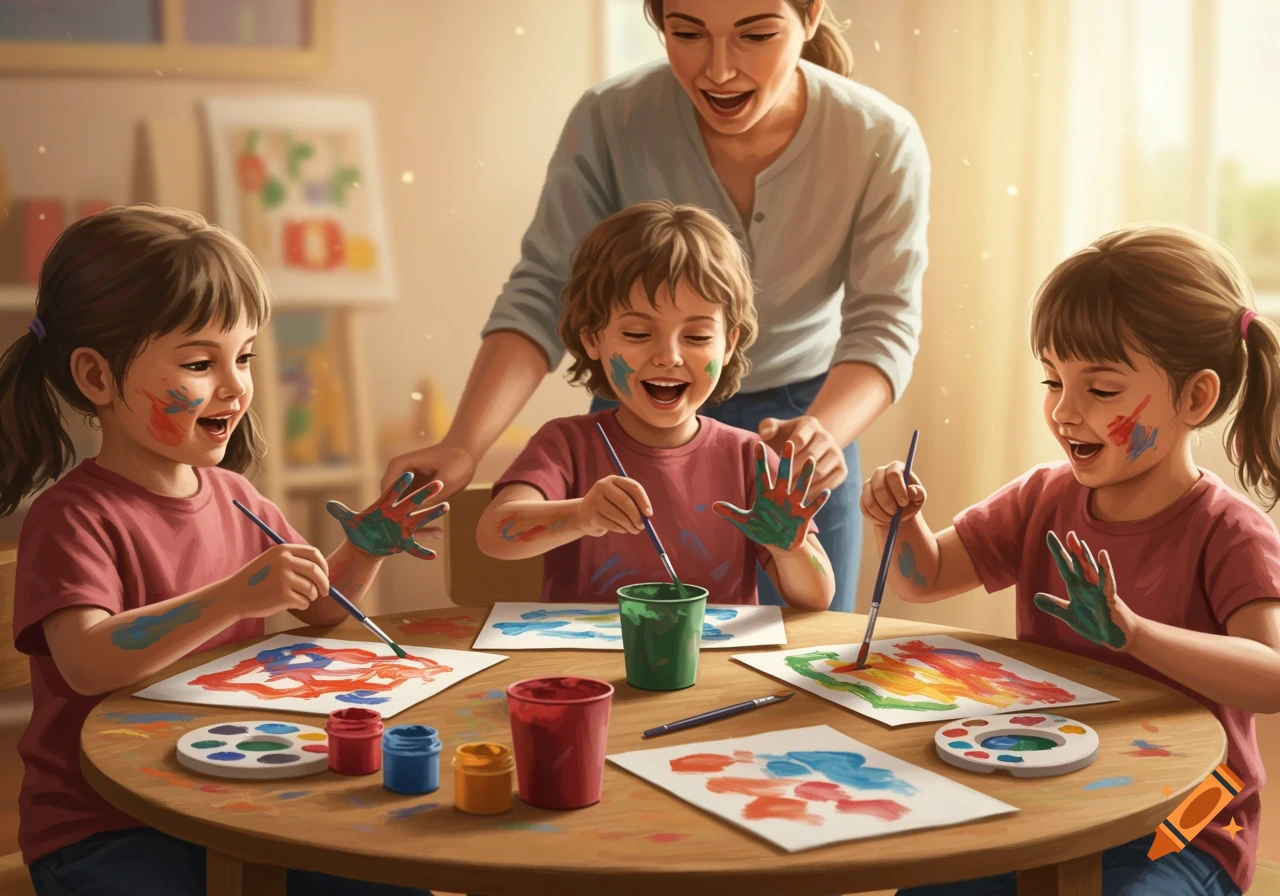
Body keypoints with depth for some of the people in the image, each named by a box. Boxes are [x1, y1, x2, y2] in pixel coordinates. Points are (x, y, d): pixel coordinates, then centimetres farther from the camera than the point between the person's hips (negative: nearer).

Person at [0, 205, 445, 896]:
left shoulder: (234, 497, 6)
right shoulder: (73, 516, -15)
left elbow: (317, 611, 21)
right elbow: (88, 662, -32)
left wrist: (363, 552, 1)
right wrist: (235, 596, -42)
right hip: (103, 833, -6)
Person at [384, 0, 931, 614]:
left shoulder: (881, 142, -19)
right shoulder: (610, 121, -20)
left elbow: (883, 325, -21)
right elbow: (543, 295, -20)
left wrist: (823, 432, -42)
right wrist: (462, 447, -34)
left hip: (805, 413, 1)